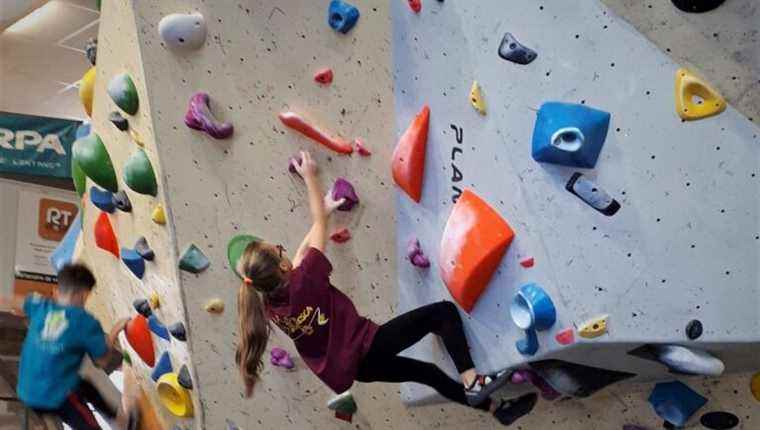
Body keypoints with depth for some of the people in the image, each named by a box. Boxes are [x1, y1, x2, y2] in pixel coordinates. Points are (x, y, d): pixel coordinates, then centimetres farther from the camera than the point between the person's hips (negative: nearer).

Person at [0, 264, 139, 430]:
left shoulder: (40, 306, -2)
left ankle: (118, 416, 47)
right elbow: (103, 362, -7)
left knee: (86, 387, 33)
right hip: (53, 397, -8)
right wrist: (113, 335, 6)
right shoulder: (87, 323, -18)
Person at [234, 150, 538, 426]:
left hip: (343, 369, 8)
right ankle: (471, 380, -11)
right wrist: (310, 176, 2)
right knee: (443, 312, -3)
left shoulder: (268, 306, -3)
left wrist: (324, 211, 20)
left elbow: (297, 258, 13)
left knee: (425, 371, 25)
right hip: (366, 348, -8)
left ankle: (497, 409, 35)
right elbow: (320, 224, -10)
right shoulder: (304, 281, -23)